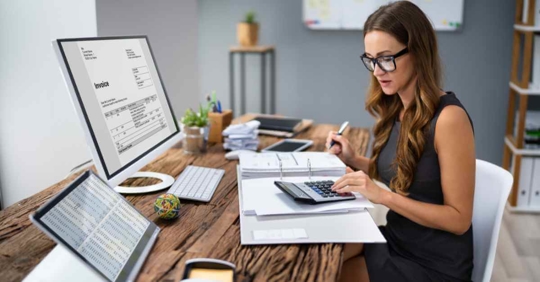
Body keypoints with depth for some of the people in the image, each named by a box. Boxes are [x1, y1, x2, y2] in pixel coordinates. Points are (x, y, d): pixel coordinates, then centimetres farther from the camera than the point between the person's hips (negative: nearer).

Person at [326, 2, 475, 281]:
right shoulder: (395, 108, 0)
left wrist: (383, 196, -27)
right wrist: (353, 160, -2)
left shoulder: (448, 118, -23)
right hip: (395, 238, 6)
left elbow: (458, 218, -20)